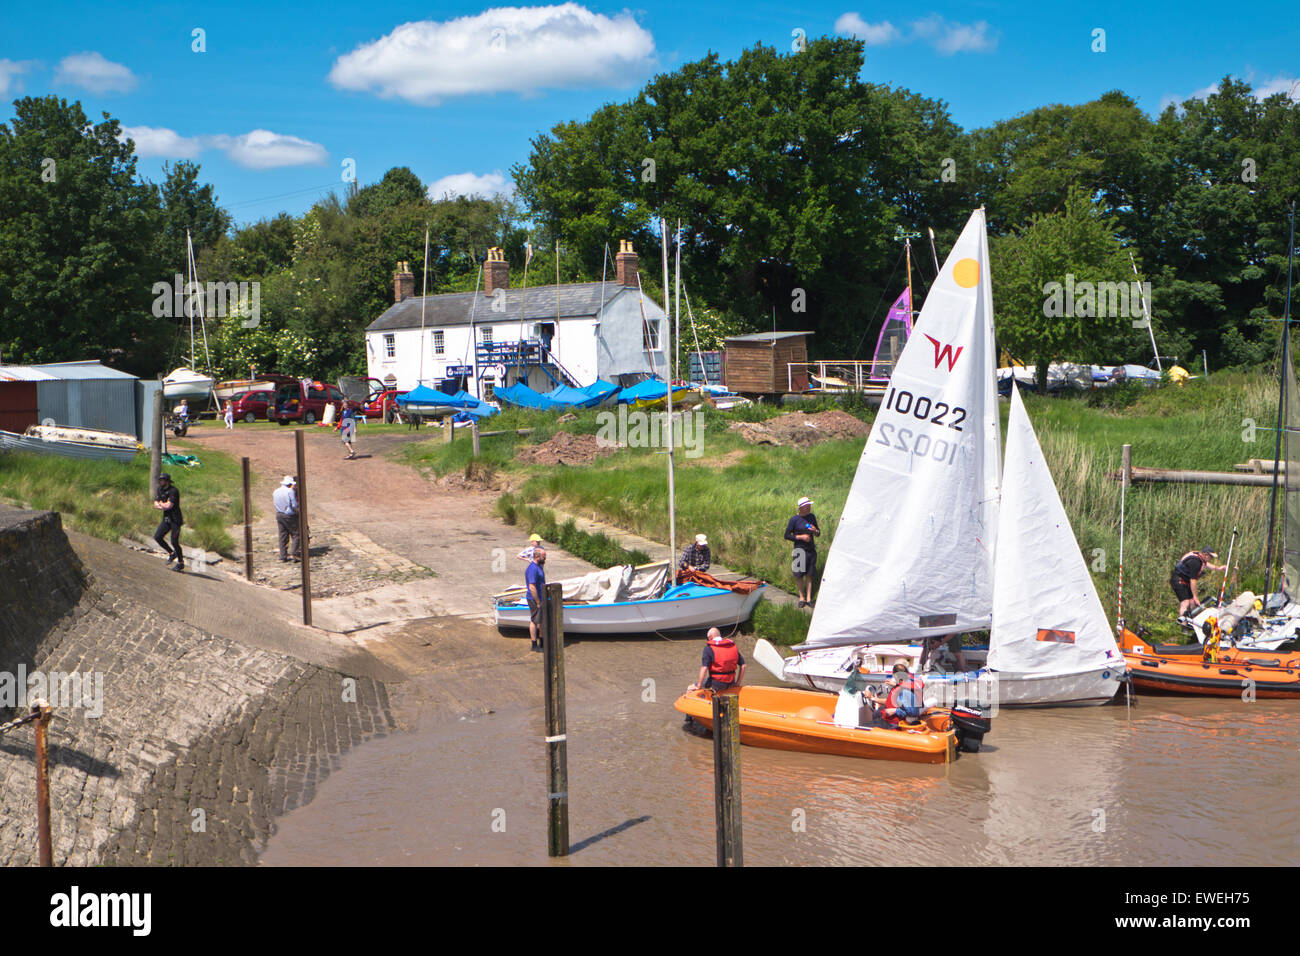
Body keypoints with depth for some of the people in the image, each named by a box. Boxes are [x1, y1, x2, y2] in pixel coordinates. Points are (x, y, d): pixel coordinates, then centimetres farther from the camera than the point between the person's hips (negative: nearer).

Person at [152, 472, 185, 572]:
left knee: (174, 542, -7)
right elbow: (155, 504, 6)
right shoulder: (160, 490, 8)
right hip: (166, 519, 8)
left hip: (175, 520, -8)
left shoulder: (174, 491, -18)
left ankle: (181, 563, 9)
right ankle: (172, 553, 19)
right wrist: (163, 506, -13)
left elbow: (169, 505, -23)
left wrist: (161, 504, -4)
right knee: (157, 537, 0)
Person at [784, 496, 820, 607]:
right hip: (800, 550, -4)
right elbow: (787, 536, -7)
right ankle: (802, 597, 18)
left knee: (809, 575, 7)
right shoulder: (794, 520, -9)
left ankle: (808, 598, 13)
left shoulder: (812, 517, 6)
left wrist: (815, 531, -9)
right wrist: (800, 537, -17)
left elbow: (818, 533, 15)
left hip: (811, 550, 4)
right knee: (799, 575, 3)